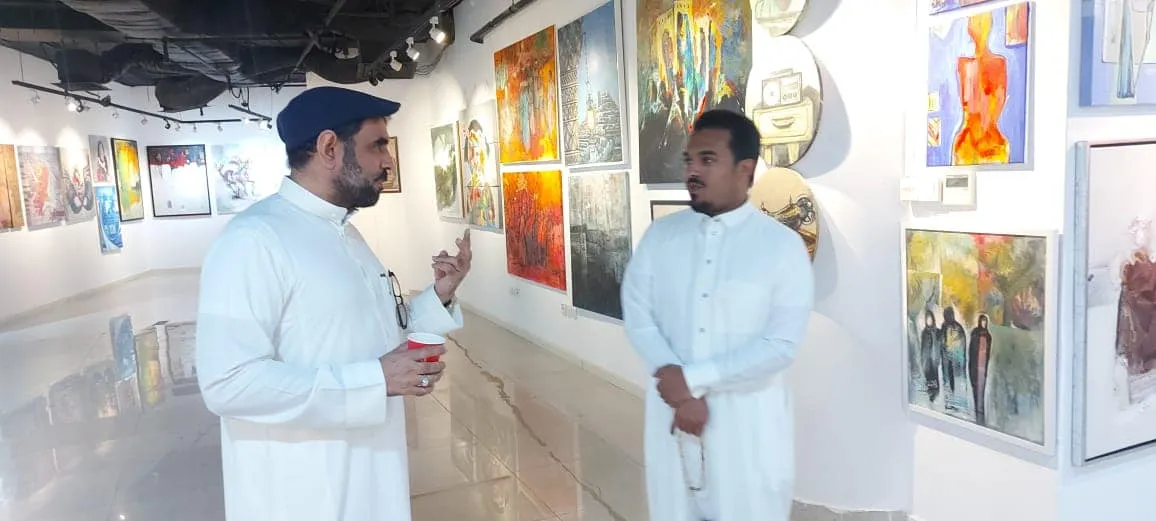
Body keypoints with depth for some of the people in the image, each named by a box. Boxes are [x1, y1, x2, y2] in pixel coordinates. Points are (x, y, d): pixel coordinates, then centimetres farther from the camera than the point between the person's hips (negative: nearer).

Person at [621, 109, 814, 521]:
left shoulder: (783, 246, -8)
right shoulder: (660, 236, 2)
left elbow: (780, 345, -13)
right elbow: (637, 316, -3)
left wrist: (691, 378, -16)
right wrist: (681, 393, -15)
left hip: (749, 421, -3)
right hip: (672, 410, 3)